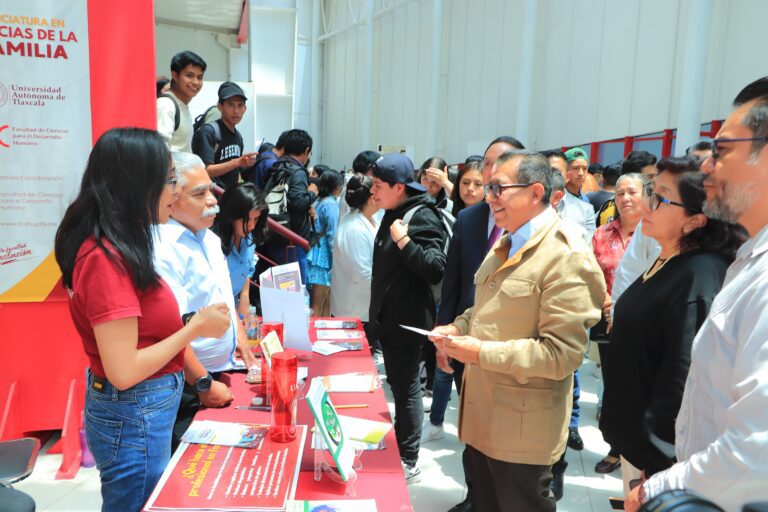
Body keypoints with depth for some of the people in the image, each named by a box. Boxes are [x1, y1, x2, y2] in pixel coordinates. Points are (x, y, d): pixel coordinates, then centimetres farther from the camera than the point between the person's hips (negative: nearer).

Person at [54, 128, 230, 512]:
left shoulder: (115, 248, 4)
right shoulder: (107, 259, -24)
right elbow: (123, 372, -25)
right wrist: (196, 327, -17)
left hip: (142, 410, 9)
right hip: (134, 419, -9)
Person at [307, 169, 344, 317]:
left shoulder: (318, 201, 12)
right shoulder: (331, 203, -11)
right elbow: (332, 235, -14)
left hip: (317, 252, 8)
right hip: (325, 256, -8)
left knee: (326, 302, 13)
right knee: (318, 306, -4)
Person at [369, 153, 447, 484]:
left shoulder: (423, 217, -17)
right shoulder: (394, 214, 11)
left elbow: (436, 270, -27)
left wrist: (404, 241, -35)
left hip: (407, 319, -9)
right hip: (387, 316, 9)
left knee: (407, 388, 2)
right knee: (397, 384, 20)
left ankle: (409, 463, 16)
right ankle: (398, 448, 36)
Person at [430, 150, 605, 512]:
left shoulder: (566, 256, -20)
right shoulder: (506, 243, 10)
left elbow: (562, 353, -25)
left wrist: (482, 353, -26)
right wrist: (458, 328, 1)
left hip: (522, 428, -8)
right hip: (481, 414, 8)